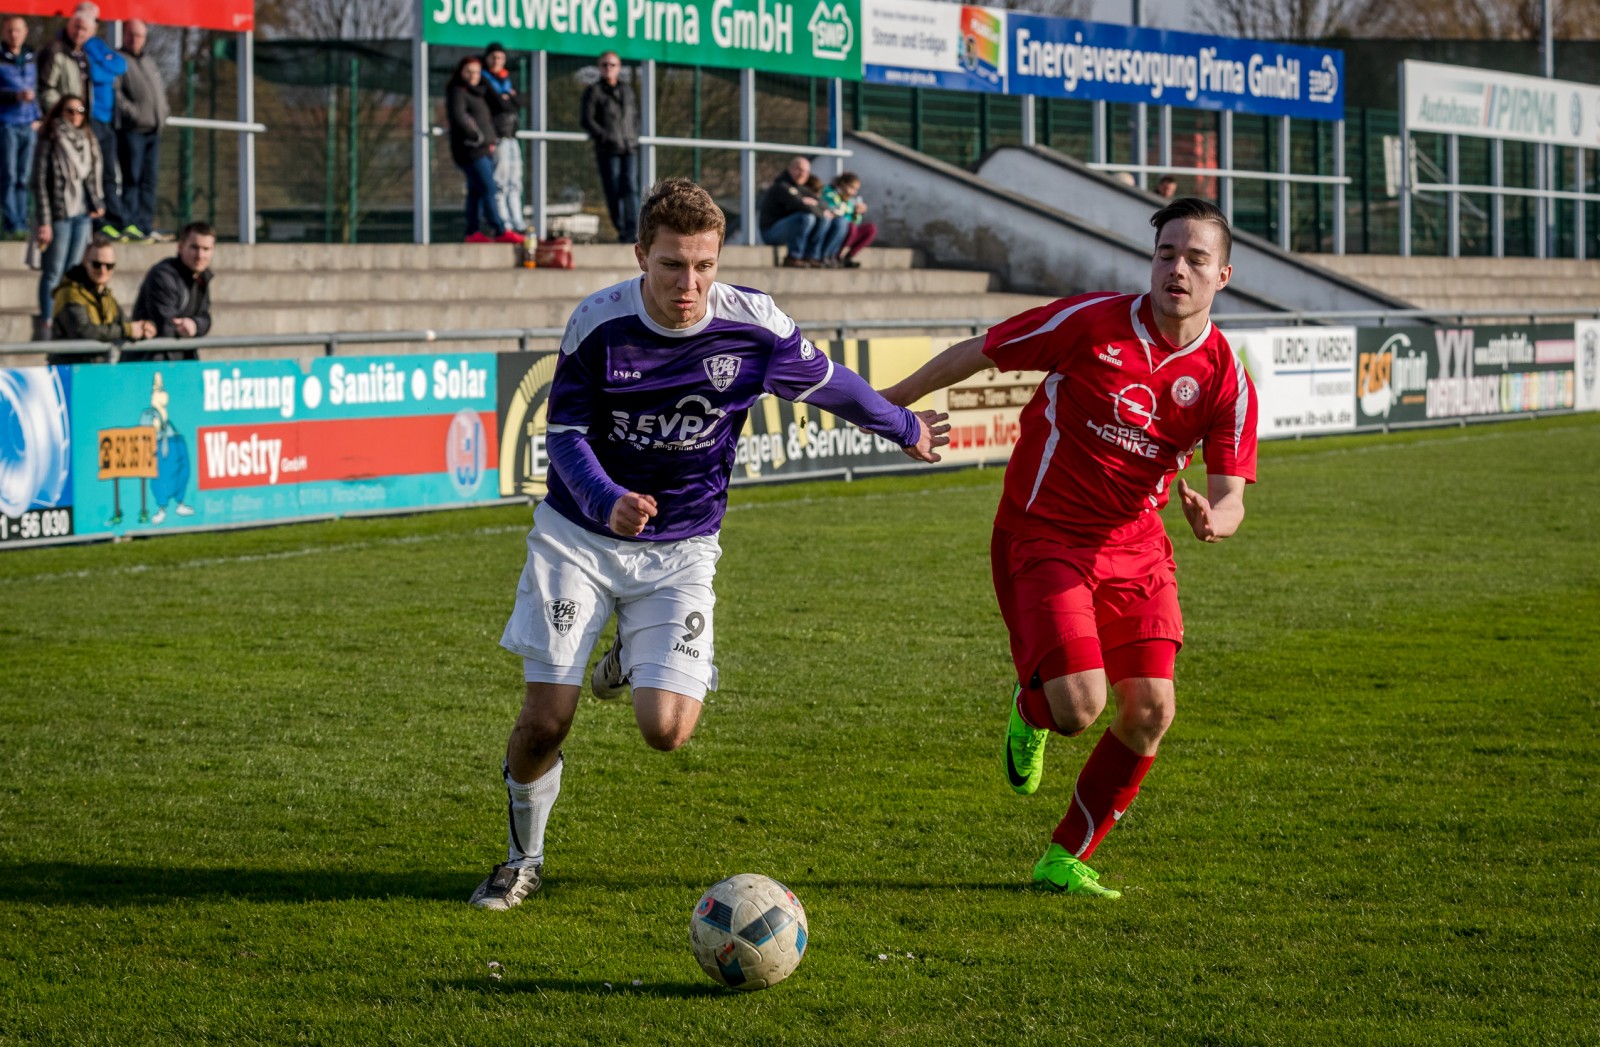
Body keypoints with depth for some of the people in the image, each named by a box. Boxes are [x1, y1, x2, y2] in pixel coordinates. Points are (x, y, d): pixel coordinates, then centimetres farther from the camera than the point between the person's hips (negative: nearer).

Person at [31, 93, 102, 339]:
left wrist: (97, 204, 5)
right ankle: (45, 324, 1)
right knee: (53, 272, -3)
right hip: (59, 215, -5)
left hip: (83, 215, 5)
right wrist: (44, 222, -13)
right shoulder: (49, 142, -5)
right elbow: (40, 183, -8)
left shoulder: (88, 142, 12)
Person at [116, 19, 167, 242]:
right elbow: (114, 92, -14)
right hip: (131, 129, -8)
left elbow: (161, 87, 28)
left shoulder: (149, 60, 21)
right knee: (132, 178, -9)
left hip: (153, 129, 8)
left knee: (150, 179, 7)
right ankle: (129, 224, -9)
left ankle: (146, 226, 9)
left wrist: (163, 111, 12)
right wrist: (132, 112, -20)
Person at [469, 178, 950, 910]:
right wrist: (606, 503, -29)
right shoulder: (597, 324, -16)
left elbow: (827, 385, 5)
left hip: (680, 548, 1)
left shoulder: (754, 326, -14)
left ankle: (637, 657, 22)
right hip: (578, 535, 0)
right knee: (544, 720, -6)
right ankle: (522, 858, 22)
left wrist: (905, 428, 21)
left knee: (666, 729, -15)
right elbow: (565, 434, -9)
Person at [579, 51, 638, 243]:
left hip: (629, 148, 3)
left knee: (630, 187, -11)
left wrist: (634, 136, 11)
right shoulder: (594, 91, 4)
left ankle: (632, 230, -19)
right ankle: (621, 230, 6)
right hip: (608, 150, -3)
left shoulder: (626, 92, 19)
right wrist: (604, 136, -14)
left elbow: (635, 115, 29)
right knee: (613, 191, -3)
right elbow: (586, 119, -3)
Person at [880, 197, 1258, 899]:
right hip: (1043, 537, -4)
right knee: (1079, 707, -18)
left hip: (1135, 548, 4)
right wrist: (891, 402, 6)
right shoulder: (1091, 323, -13)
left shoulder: (1225, 380, -6)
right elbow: (975, 353, -2)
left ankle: (1065, 860, 14)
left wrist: (1213, 520, -32)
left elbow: (1230, 496, -7)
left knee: (1149, 710, -5)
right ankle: (1031, 708, 22)